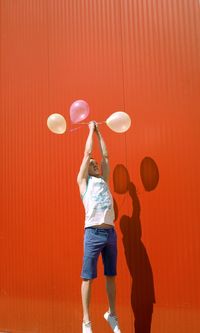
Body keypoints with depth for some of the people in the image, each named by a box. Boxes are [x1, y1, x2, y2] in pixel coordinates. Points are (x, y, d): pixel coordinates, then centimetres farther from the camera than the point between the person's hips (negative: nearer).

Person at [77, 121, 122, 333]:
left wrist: (99, 133, 26)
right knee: (88, 277, 0)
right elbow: (87, 153, 5)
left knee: (110, 275, 12)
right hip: (93, 232, -5)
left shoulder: (103, 180, 20)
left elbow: (105, 156, 20)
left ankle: (112, 314, 26)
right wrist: (91, 130, 15)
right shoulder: (83, 180, 7)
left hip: (111, 232, 5)